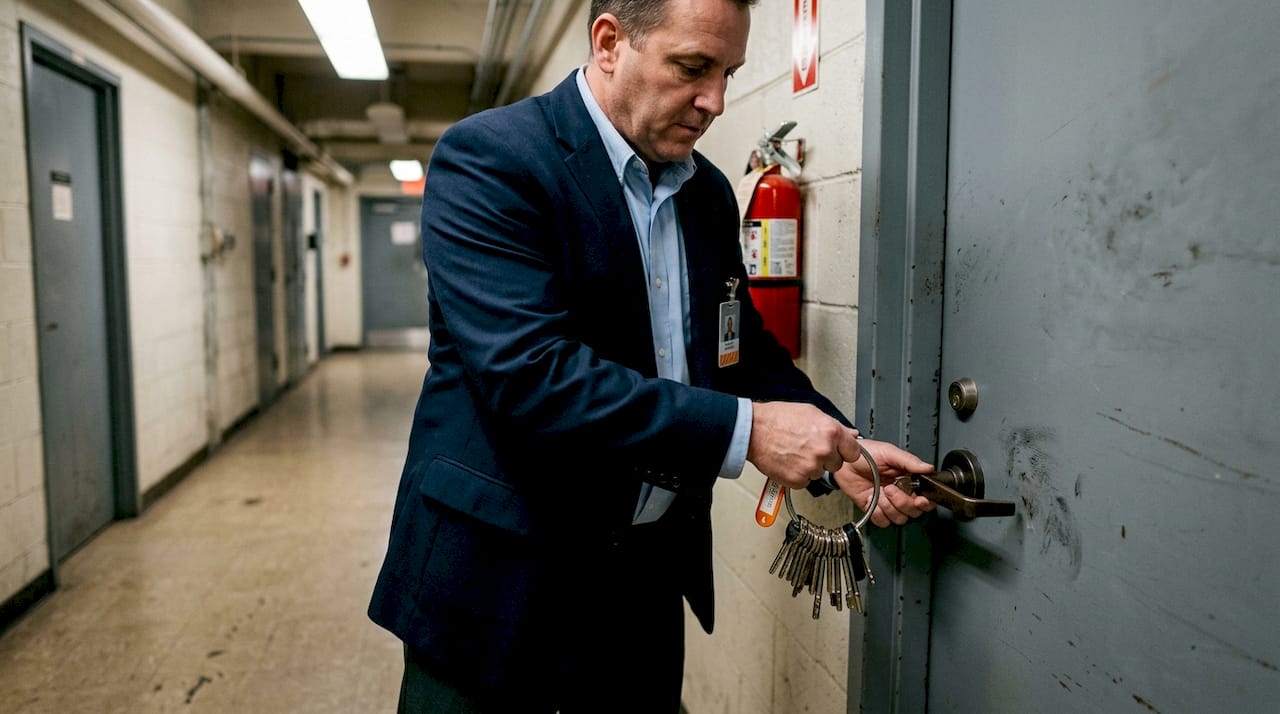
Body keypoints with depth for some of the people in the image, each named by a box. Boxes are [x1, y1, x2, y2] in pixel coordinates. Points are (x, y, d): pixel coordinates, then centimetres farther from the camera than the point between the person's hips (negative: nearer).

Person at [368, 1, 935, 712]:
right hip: (503, 574, -6)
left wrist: (838, 450, -3)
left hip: (650, 573, 6)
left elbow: (745, 346, 13)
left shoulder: (709, 193, 6)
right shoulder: (487, 157, -16)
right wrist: (743, 431, -27)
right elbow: (527, 371, -27)